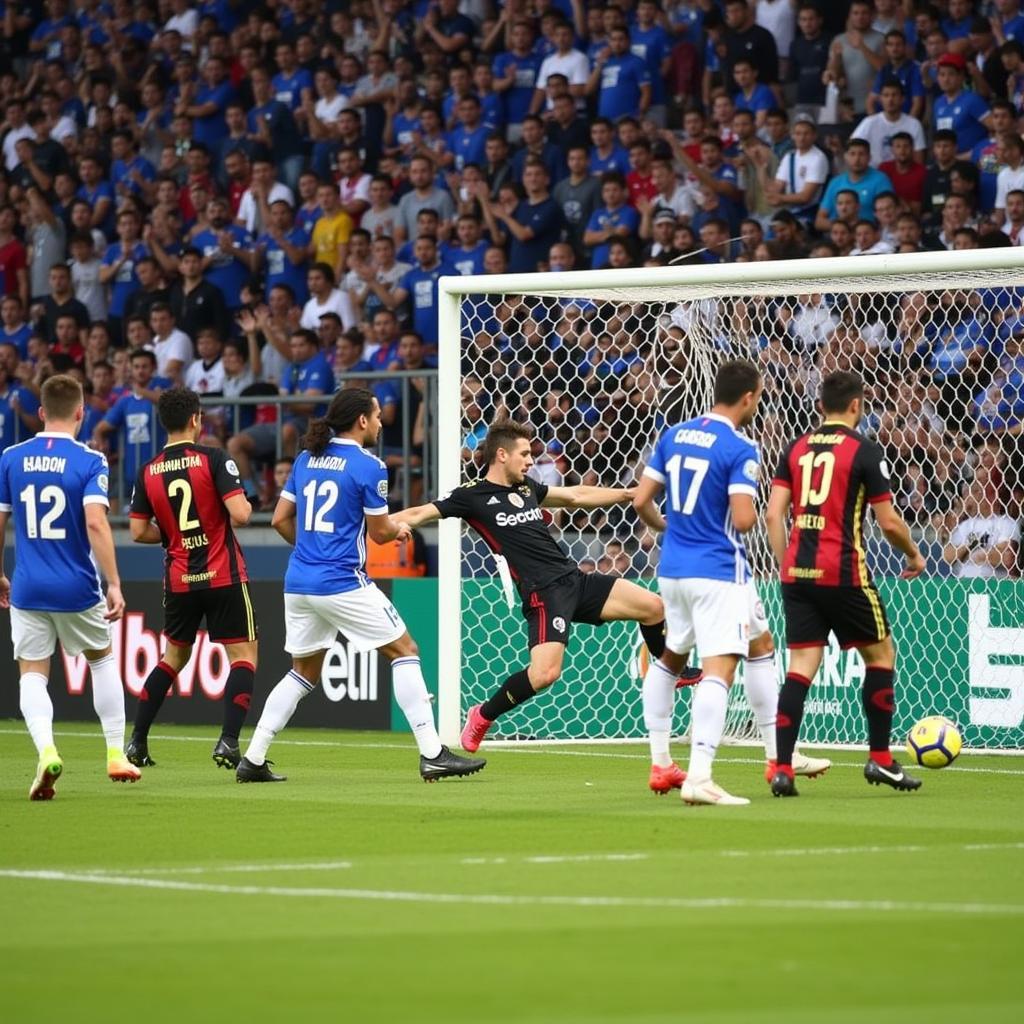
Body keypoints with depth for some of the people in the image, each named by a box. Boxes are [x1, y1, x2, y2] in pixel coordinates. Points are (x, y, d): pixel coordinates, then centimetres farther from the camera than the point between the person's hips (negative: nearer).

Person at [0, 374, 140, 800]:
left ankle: (46, 749, -20)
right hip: (77, 589, -1)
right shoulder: (89, 461, -8)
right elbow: (96, 523, -19)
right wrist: (115, 585, -17)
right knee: (103, 658, 21)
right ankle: (115, 754, 22)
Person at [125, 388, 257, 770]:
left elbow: (138, 531, 3)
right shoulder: (213, 459, -10)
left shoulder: (148, 472, 3)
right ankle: (228, 742, -10)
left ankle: (136, 743, 16)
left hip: (178, 580, 5)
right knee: (244, 653, 4)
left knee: (174, 655, 20)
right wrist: (246, 504, 5)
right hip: (223, 577, -5)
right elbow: (239, 514, -18)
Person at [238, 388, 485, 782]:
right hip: (343, 584, -7)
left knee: (304, 671, 19)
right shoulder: (368, 467, -8)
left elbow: (281, 519, 14)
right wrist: (399, 528, 18)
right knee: (404, 650, 3)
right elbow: (380, 532, -4)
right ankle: (432, 755, -4)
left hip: (298, 583, 7)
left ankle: (253, 760, 14)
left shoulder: (306, 460, 11)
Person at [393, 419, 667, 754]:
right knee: (545, 673, -25)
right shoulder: (473, 496, -2)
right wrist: (393, 523, -29)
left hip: (574, 578, 7)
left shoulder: (527, 487, 18)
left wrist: (630, 493, 32)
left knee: (652, 606, 3)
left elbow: (576, 496, 30)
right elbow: (421, 513, -7)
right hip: (544, 591, -7)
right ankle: (482, 716, 0)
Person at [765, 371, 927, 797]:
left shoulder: (796, 449, 10)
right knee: (880, 654, 13)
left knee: (801, 666, 4)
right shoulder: (864, 451, -4)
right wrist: (914, 555, 13)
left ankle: (782, 769, -6)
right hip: (843, 573, -5)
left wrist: (785, 566, 14)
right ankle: (880, 759, 15)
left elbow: (773, 513, 5)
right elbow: (889, 522, -4)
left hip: (797, 572, 5)